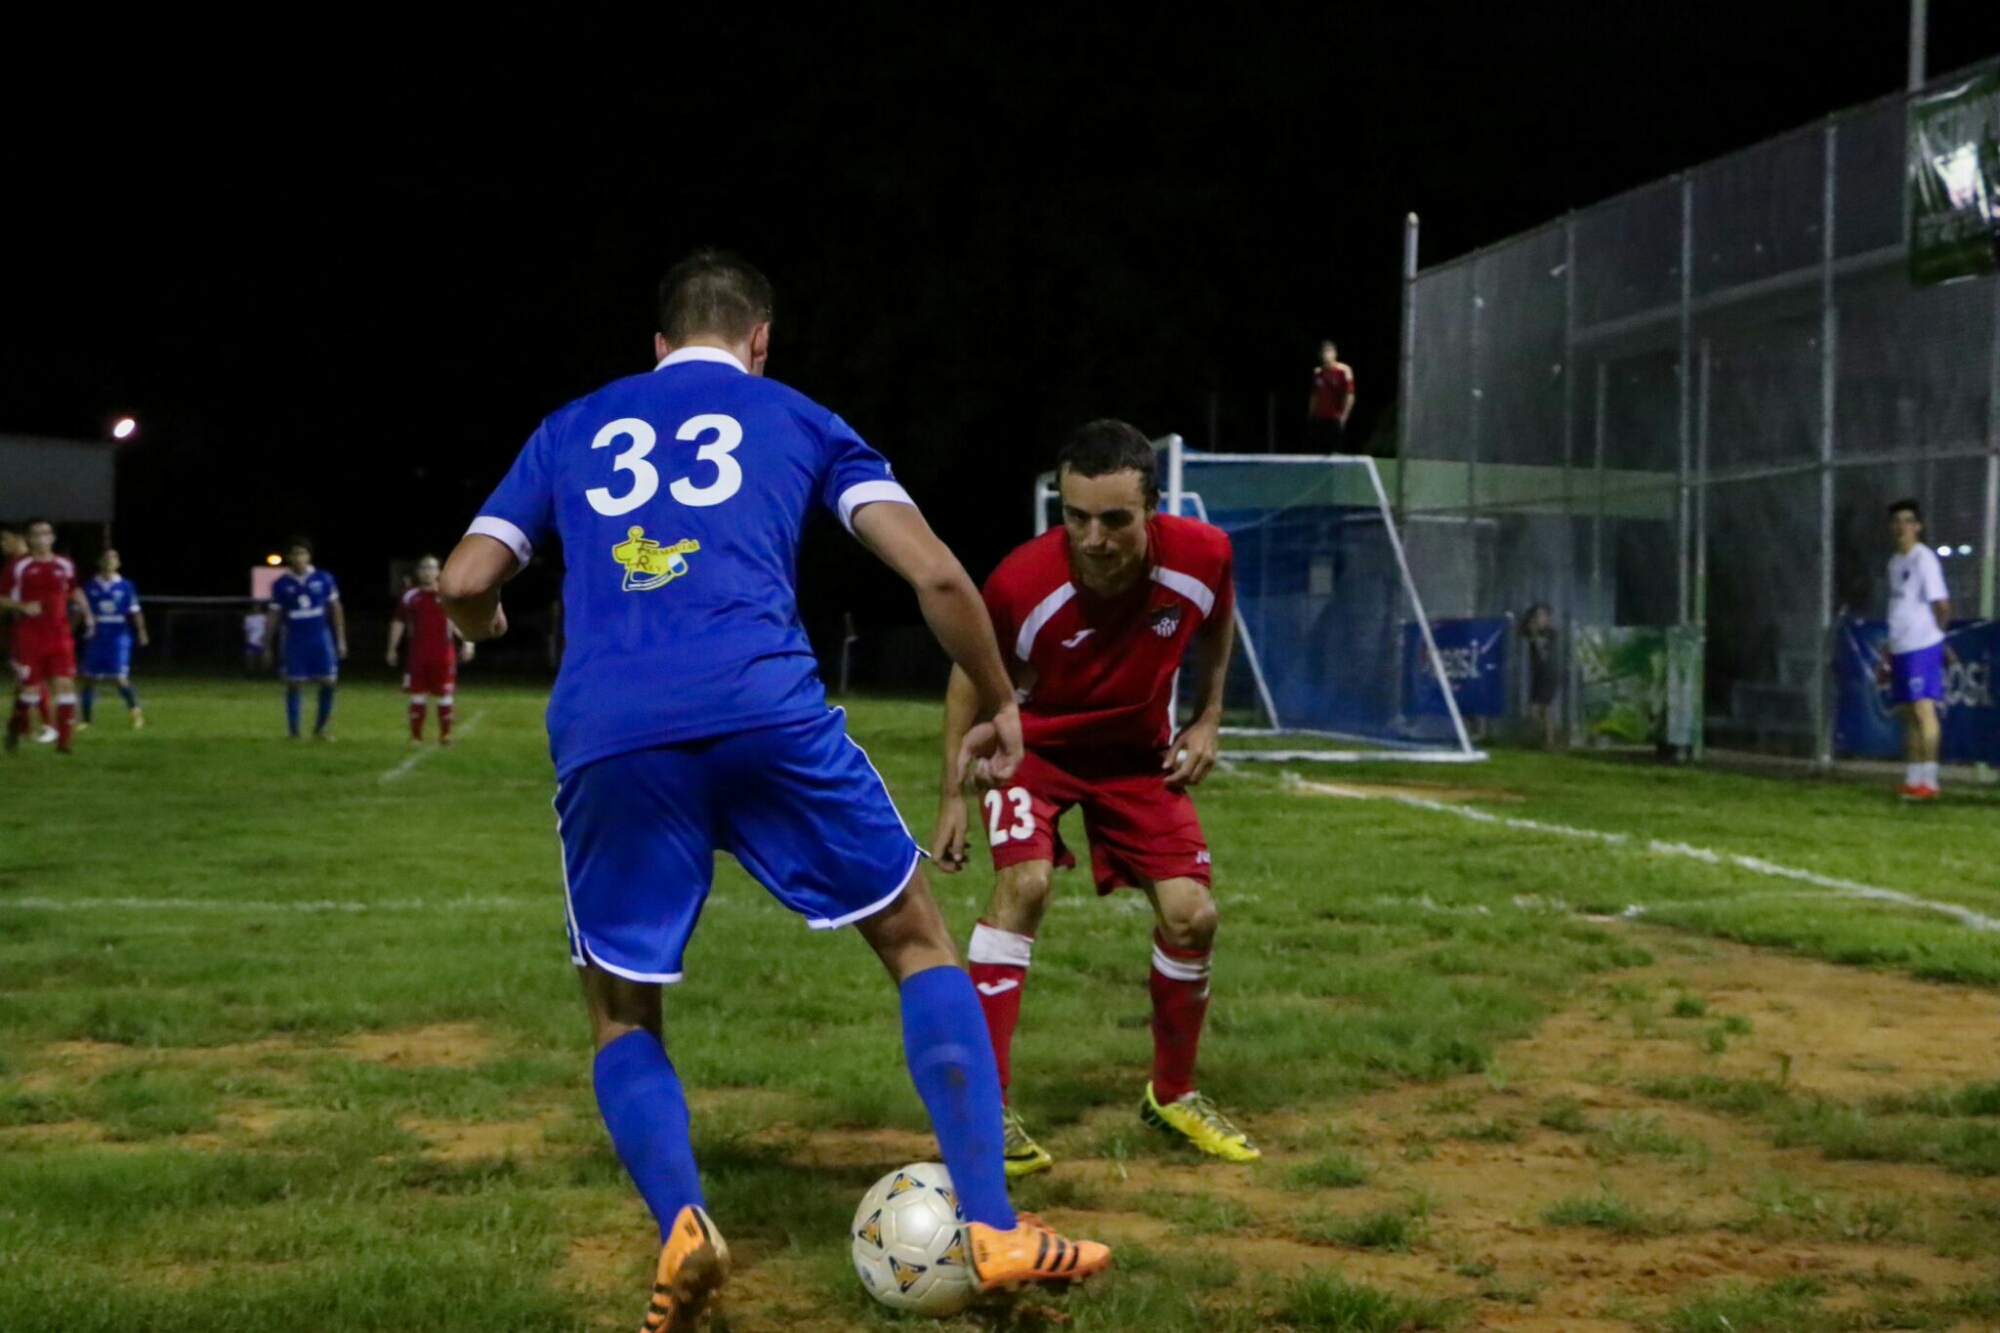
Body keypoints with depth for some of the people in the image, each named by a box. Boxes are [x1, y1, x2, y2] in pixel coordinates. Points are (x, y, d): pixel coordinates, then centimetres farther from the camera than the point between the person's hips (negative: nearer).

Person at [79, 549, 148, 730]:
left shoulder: (125, 586, 1)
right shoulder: (90, 586, 3)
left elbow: (135, 612, 4)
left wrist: (141, 631, -7)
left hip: (118, 636, -2)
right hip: (96, 638, 2)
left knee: (119, 678, -10)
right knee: (89, 678, 4)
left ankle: (135, 710, 11)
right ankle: (86, 719, 15)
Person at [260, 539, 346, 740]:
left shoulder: (323, 579, -1)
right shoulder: (281, 584, -1)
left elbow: (335, 609, 7)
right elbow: (274, 617, 5)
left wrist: (341, 640, 4)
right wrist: (267, 647, 5)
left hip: (321, 639, 1)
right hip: (295, 641, -1)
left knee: (328, 683, -1)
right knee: (294, 685, -1)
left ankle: (319, 729, 14)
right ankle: (293, 731, 4)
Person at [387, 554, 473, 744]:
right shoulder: (409, 596, 3)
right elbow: (399, 623, 9)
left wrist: (467, 641, -8)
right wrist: (392, 649, 8)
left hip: (443, 655, 0)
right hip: (418, 655, 0)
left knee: (445, 696, 3)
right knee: (417, 697, 2)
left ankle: (445, 736, 12)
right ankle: (416, 736, 9)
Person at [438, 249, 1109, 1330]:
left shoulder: (573, 429, 27)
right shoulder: (798, 421, 21)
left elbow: (465, 586, 21)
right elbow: (935, 573, 10)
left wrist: (485, 630, 45)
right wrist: (1000, 705, 24)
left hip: (605, 741, 2)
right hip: (766, 714, -1)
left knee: (621, 1015, 20)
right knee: (920, 942, 16)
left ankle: (682, 1229, -6)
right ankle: (992, 1230, 6)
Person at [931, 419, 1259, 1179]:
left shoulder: (1201, 556, -26)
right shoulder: (1022, 583, -32)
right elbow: (972, 674, -11)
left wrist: (1207, 719, -4)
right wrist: (954, 795, -11)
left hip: (1139, 750, 3)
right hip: (1035, 742, -3)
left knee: (1191, 915, -4)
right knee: (1023, 883, -27)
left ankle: (1173, 1095, 22)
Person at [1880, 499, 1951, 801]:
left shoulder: (1925, 559, -8)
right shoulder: (1895, 563, 18)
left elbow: (1942, 606, -9)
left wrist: (1932, 634, 1)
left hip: (1922, 647, -9)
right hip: (1900, 649, 9)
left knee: (1923, 708, -12)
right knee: (1908, 714, 10)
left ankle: (1928, 781, -13)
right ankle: (1912, 781, 14)